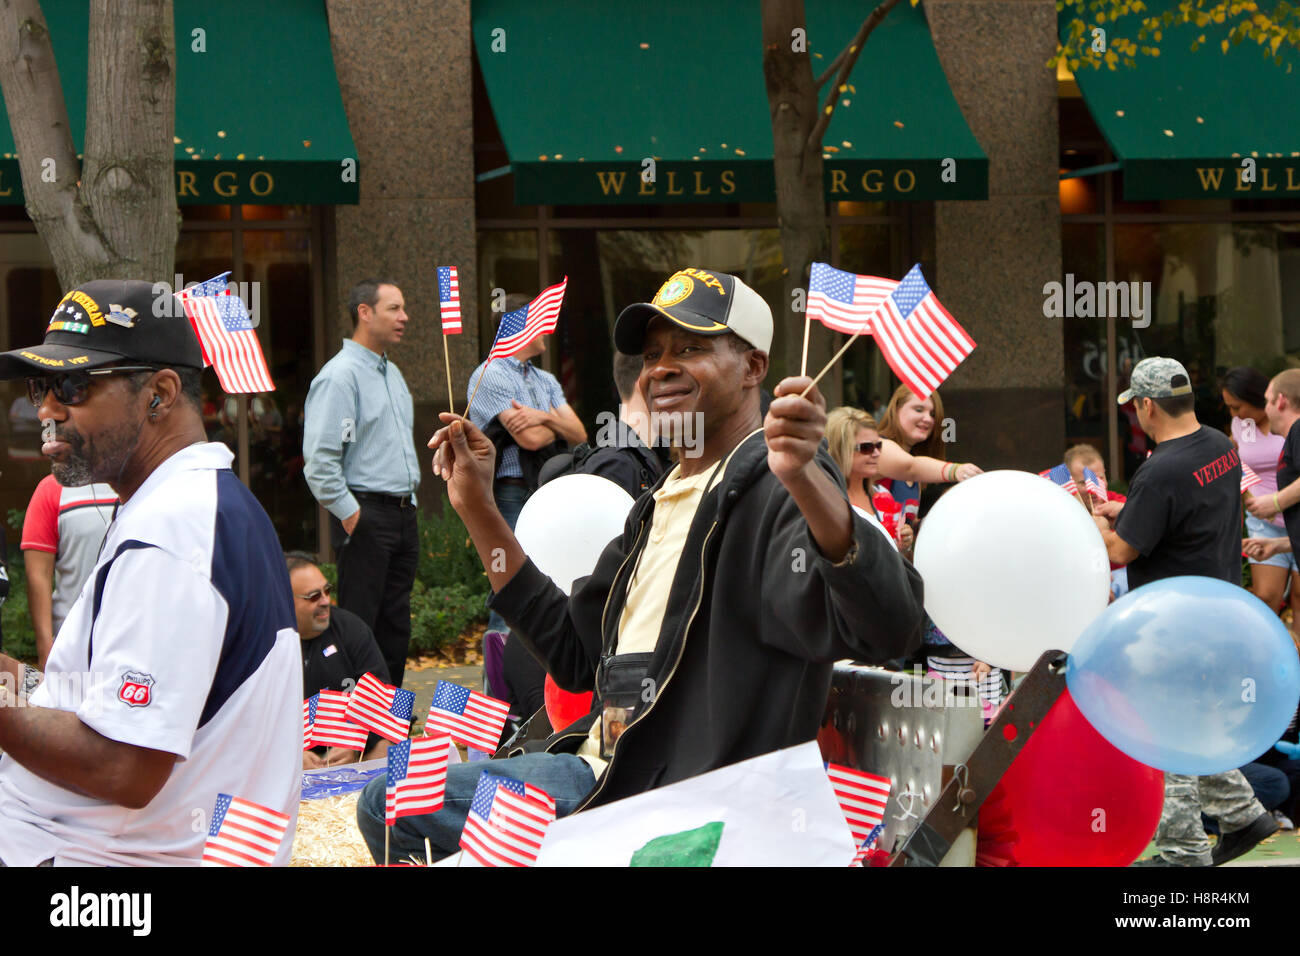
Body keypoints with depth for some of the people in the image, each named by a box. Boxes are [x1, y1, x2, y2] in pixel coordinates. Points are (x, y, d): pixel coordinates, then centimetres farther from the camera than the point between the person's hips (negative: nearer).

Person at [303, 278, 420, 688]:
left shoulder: (392, 373, 17)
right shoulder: (339, 375, -12)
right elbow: (319, 459, -18)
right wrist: (349, 513, -16)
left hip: (403, 513, 9)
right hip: (365, 518, -9)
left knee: (396, 626, 10)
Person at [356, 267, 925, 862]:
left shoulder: (772, 489, -13)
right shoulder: (663, 502, 19)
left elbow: (888, 628, -32)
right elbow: (575, 654, 23)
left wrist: (804, 476, -48)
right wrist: (478, 510, 22)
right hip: (602, 771, 10)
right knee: (387, 807, 11)